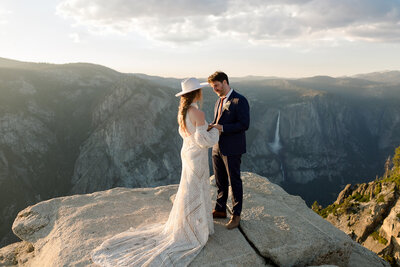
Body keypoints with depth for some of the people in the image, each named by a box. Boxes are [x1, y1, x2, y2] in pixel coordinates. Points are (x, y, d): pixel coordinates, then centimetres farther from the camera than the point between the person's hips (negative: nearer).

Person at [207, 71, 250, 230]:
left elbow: (244, 125, -19)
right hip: (218, 147, 8)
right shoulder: (219, 101, 13)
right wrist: (212, 127, -3)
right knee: (220, 182, 17)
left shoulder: (239, 101, -12)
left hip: (232, 149, -8)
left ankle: (236, 215, 20)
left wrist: (222, 127, -23)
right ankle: (220, 210, 33)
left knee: (234, 182, 6)